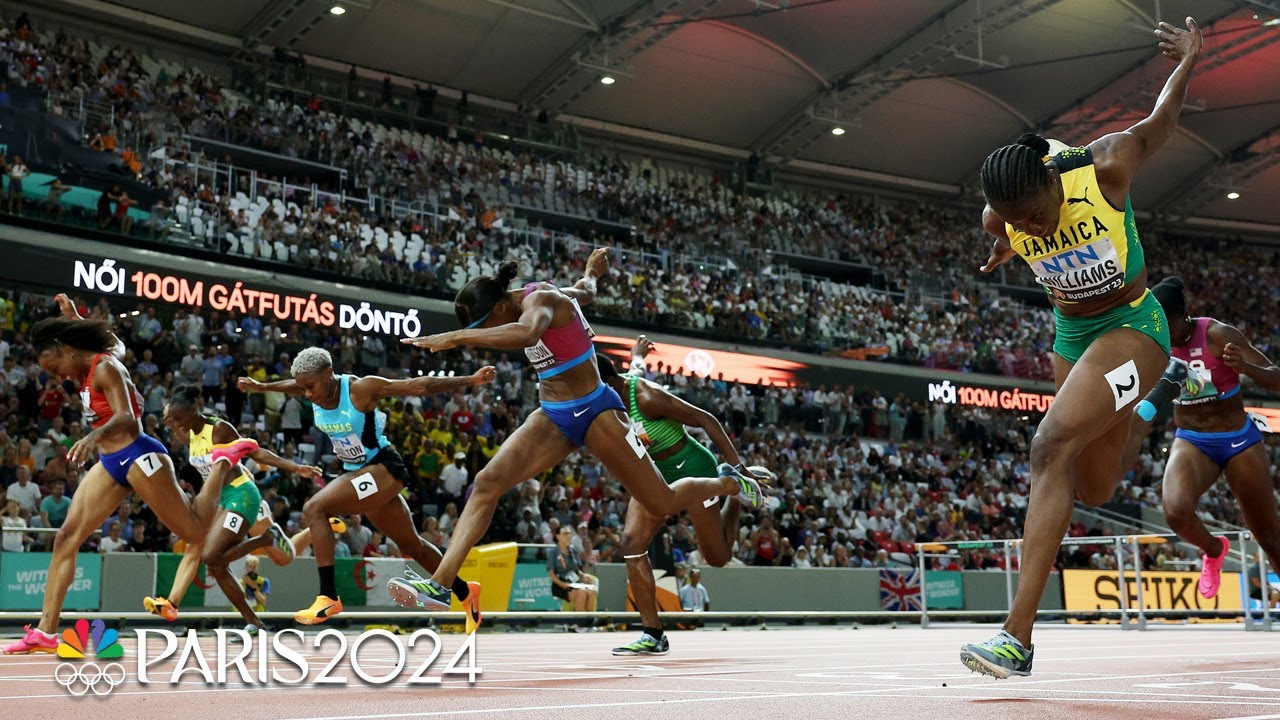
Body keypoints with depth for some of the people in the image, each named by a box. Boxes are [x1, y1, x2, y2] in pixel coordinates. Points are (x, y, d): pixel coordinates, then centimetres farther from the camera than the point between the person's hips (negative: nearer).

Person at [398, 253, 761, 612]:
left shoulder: (539, 299, -22)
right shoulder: (540, 296, 3)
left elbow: (526, 333, -47)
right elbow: (584, 292, 25)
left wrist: (456, 337, -50)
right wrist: (591, 272, 47)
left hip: (594, 411, -8)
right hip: (553, 417, 8)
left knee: (662, 504, 4)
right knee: (487, 483, -12)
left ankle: (730, 483, 34)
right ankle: (439, 585, -15)